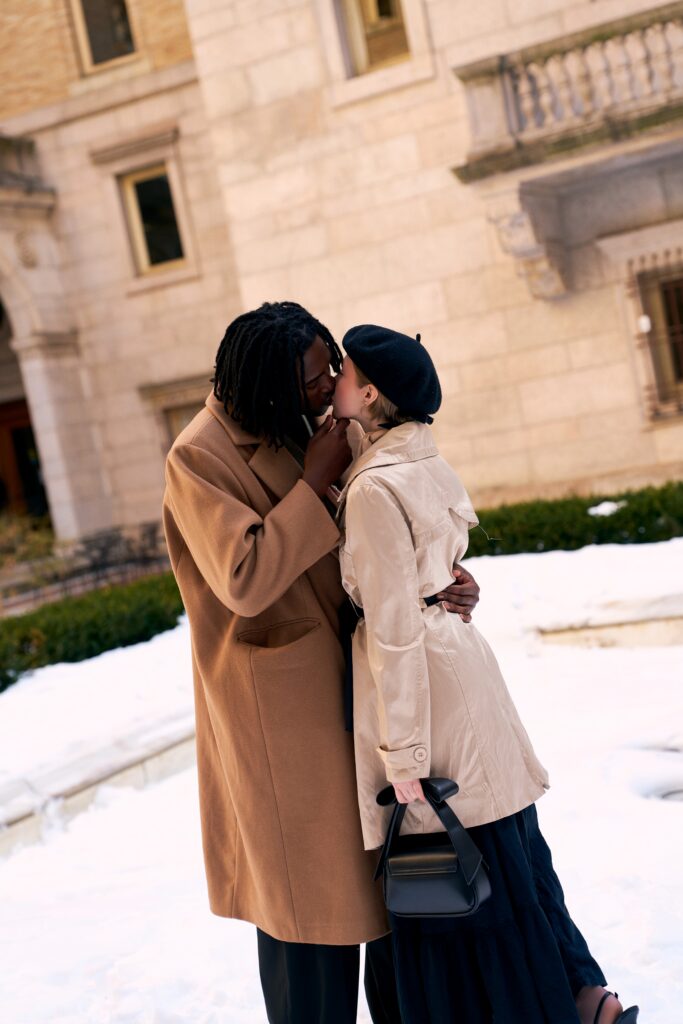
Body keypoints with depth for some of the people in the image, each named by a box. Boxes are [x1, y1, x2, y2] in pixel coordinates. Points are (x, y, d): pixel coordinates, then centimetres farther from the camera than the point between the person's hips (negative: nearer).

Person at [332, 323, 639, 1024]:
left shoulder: (373, 487, -19)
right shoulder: (425, 463, 7)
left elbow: (394, 629, -21)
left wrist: (403, 754, -18)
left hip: (425, 688, -9)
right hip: (462, 669, 9)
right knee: (505, 854, 18)